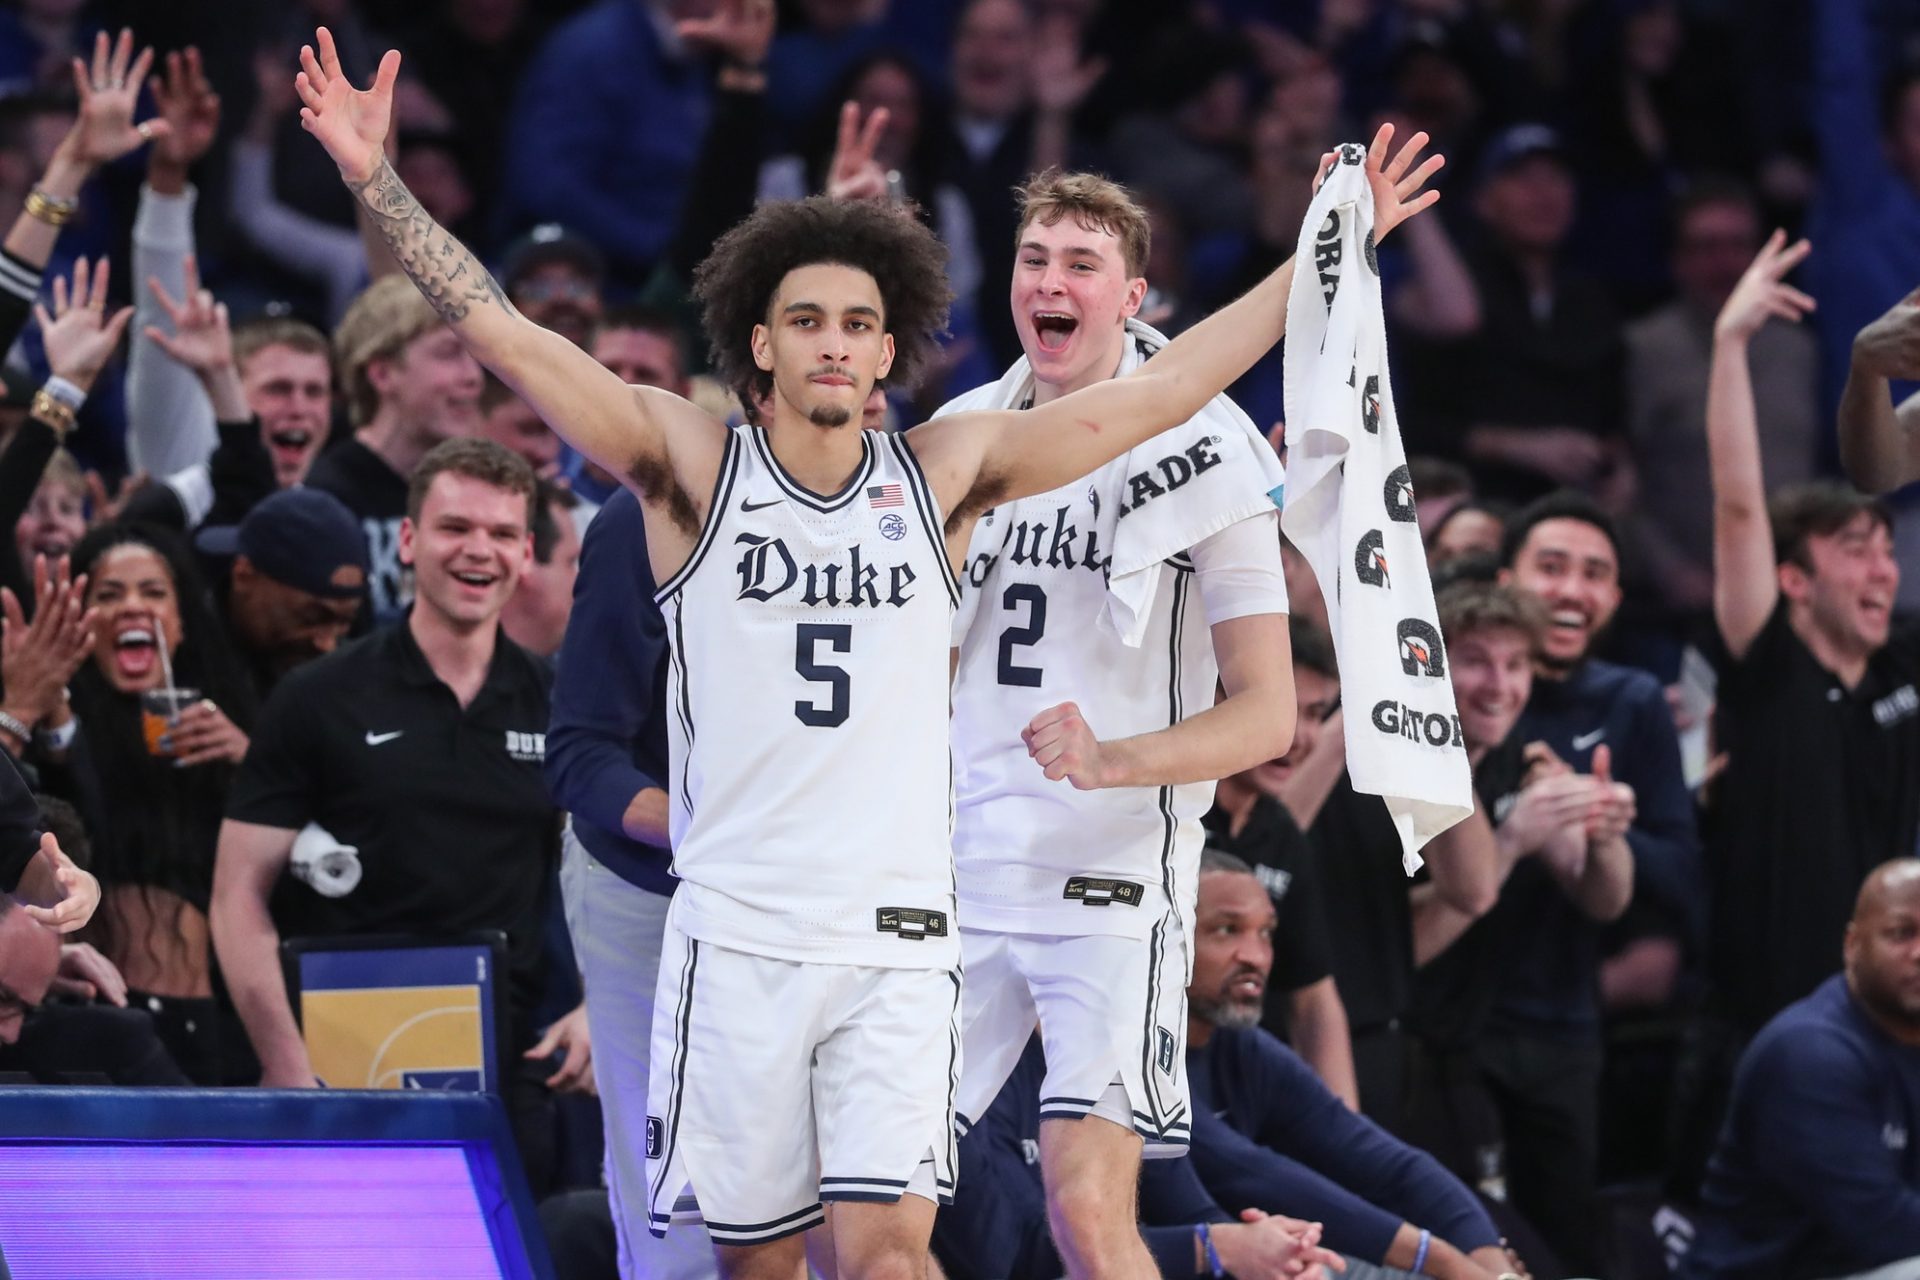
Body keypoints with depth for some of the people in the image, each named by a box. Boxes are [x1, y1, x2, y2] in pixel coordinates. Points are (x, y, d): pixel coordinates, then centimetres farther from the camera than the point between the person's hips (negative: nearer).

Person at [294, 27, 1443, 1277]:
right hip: (738, 931, 0)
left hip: (899, 939, 1)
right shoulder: (693, 466, 2)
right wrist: (378, 184, -13)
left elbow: (1163, 389, 7)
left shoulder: (944, 474, 6)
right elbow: (510, 338, -5)